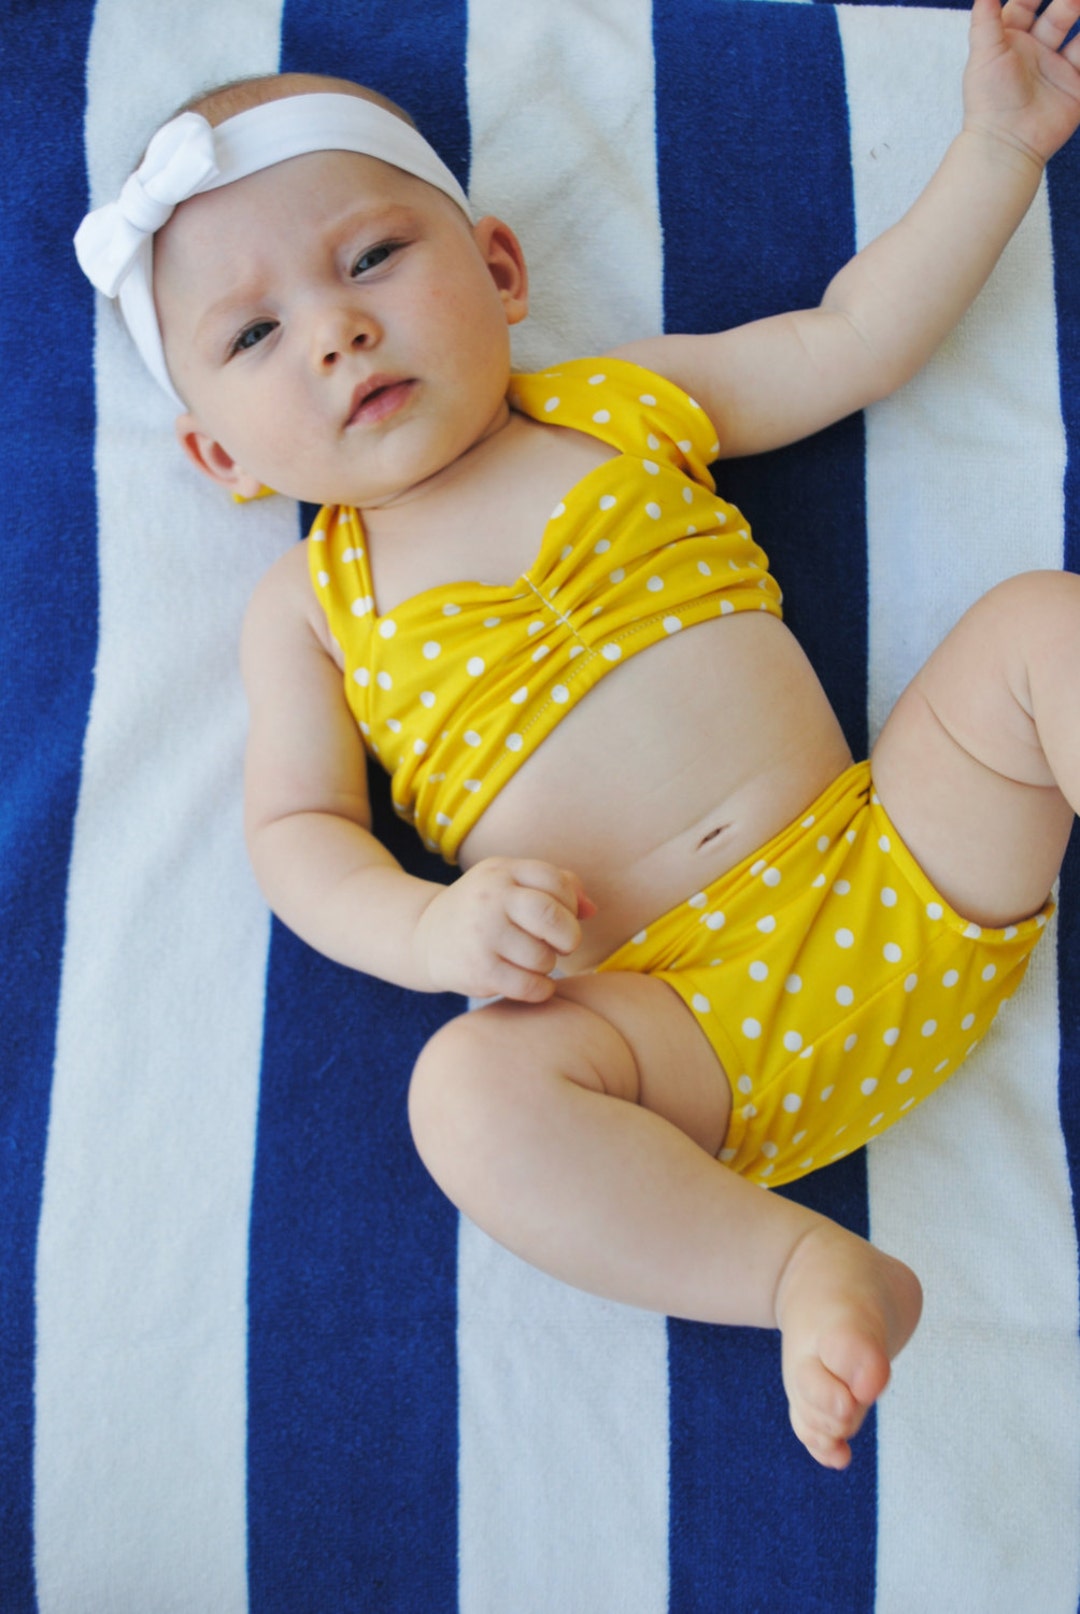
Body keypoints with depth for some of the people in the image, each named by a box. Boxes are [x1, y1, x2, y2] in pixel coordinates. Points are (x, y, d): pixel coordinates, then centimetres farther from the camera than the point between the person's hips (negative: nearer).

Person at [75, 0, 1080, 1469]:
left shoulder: (628, 400, 13)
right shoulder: (310, 606, 9)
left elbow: (857, 338, 20)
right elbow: (295, 833, 2)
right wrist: (430, 930, -17)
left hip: (901, 874, 3)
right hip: (692, 1017, -2)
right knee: (473, 1093, -29)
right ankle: (811, 1274, -20)